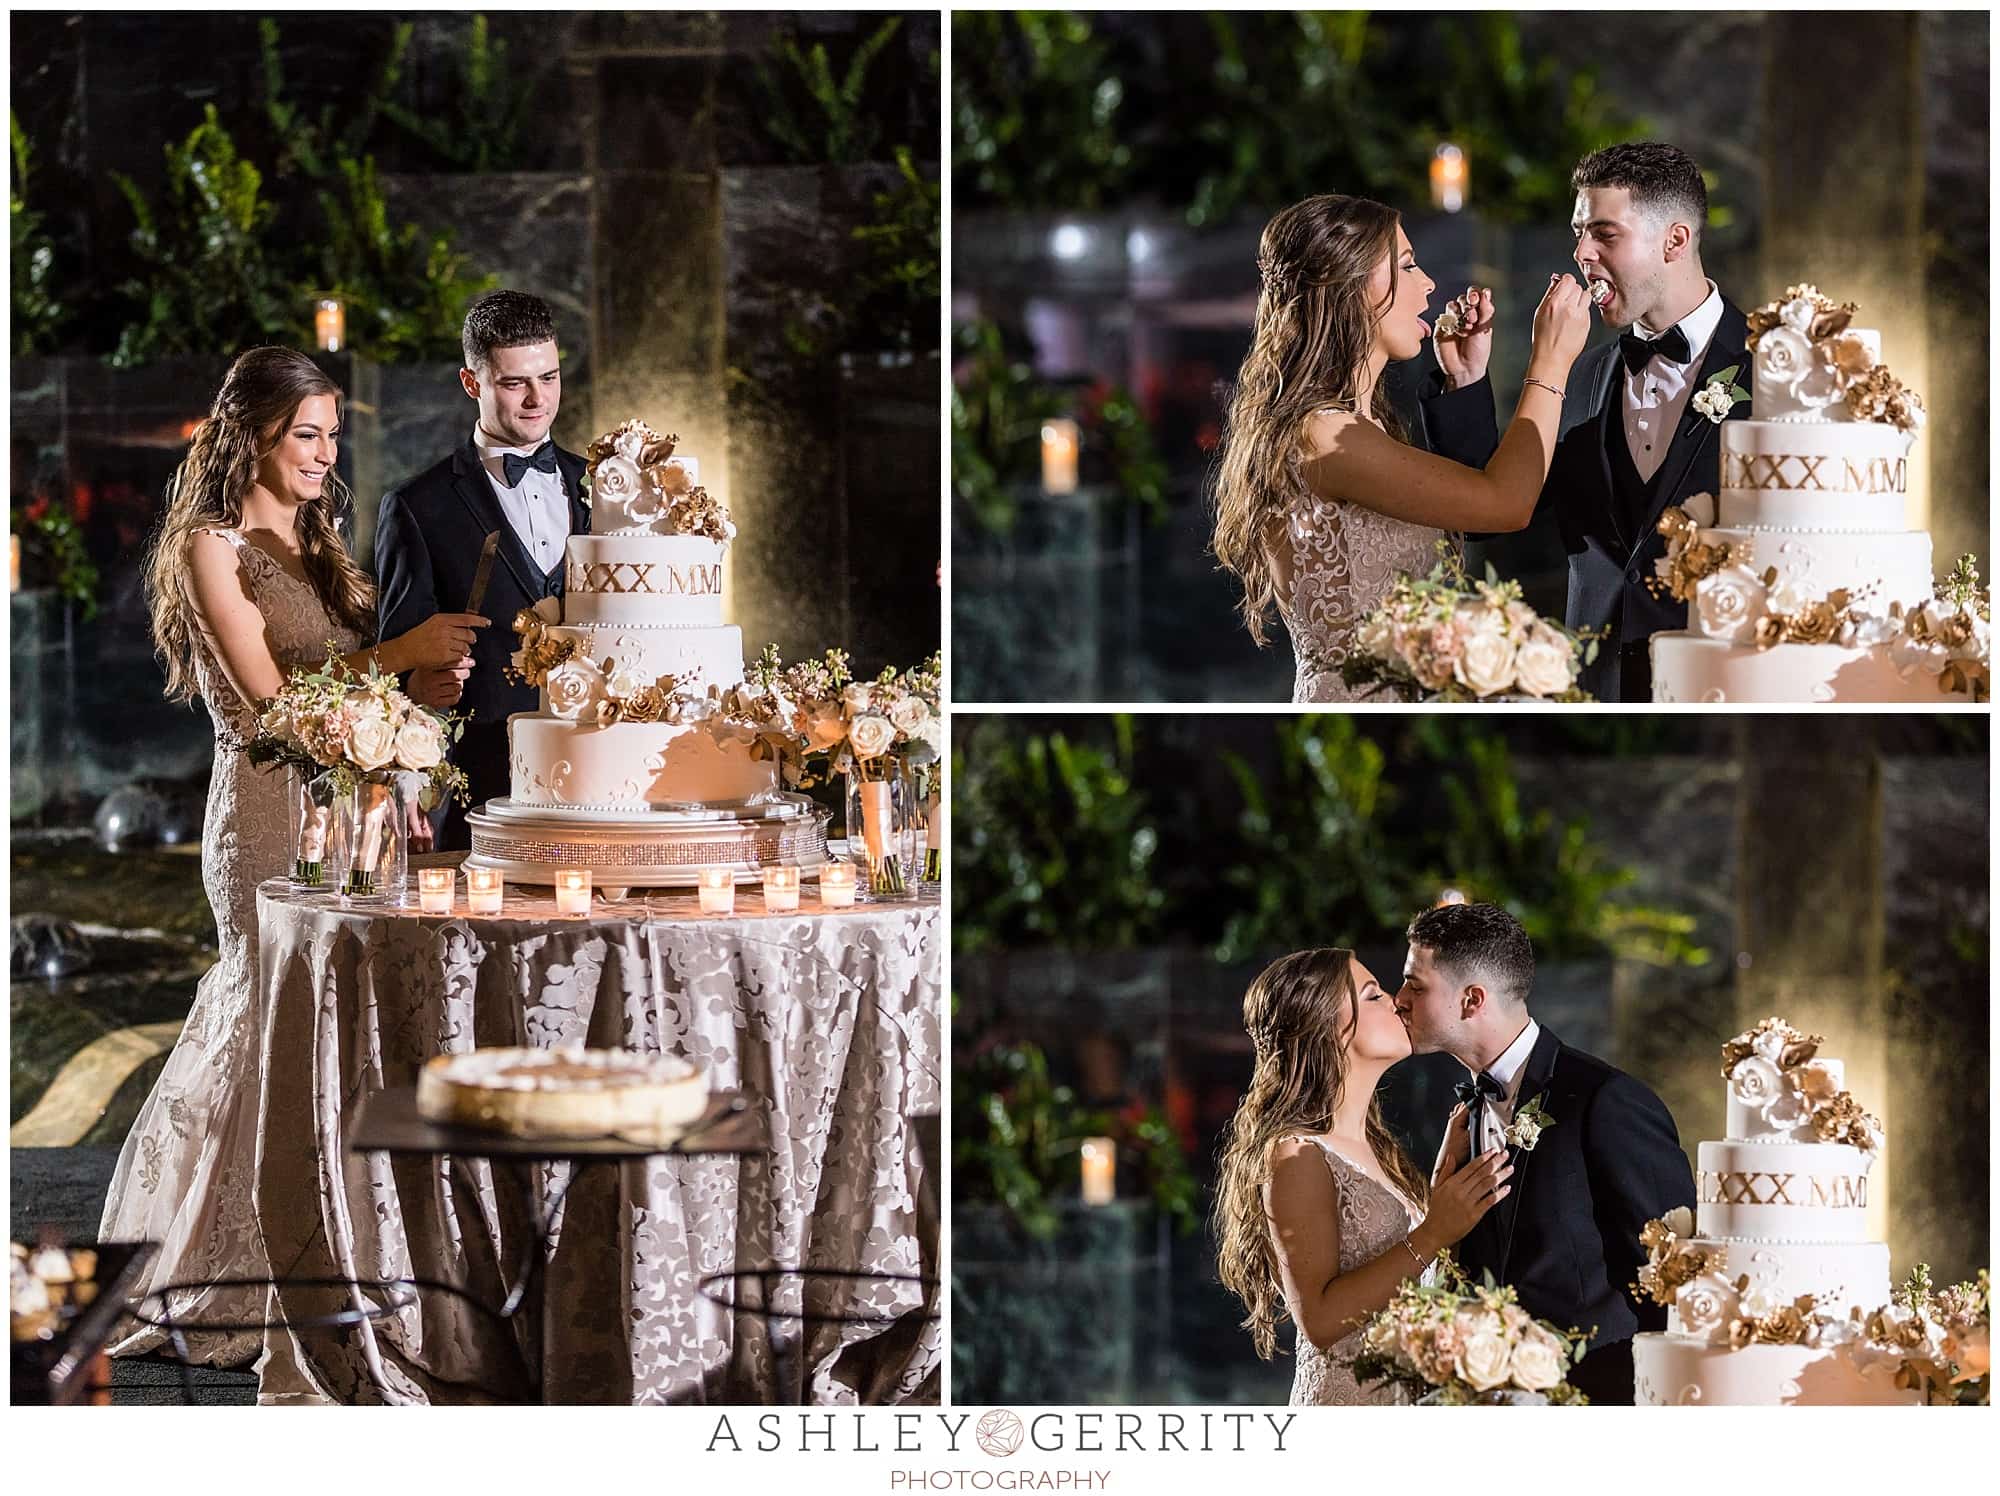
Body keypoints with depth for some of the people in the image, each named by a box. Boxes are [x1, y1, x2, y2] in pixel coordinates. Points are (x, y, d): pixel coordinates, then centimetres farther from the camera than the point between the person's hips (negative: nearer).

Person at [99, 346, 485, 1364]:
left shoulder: (320, 542, 18)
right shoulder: (213, 547, -5)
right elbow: (266, 693, -11)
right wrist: (397, 655, -12)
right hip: (269, 812, -7)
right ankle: (251, 1298, 3)